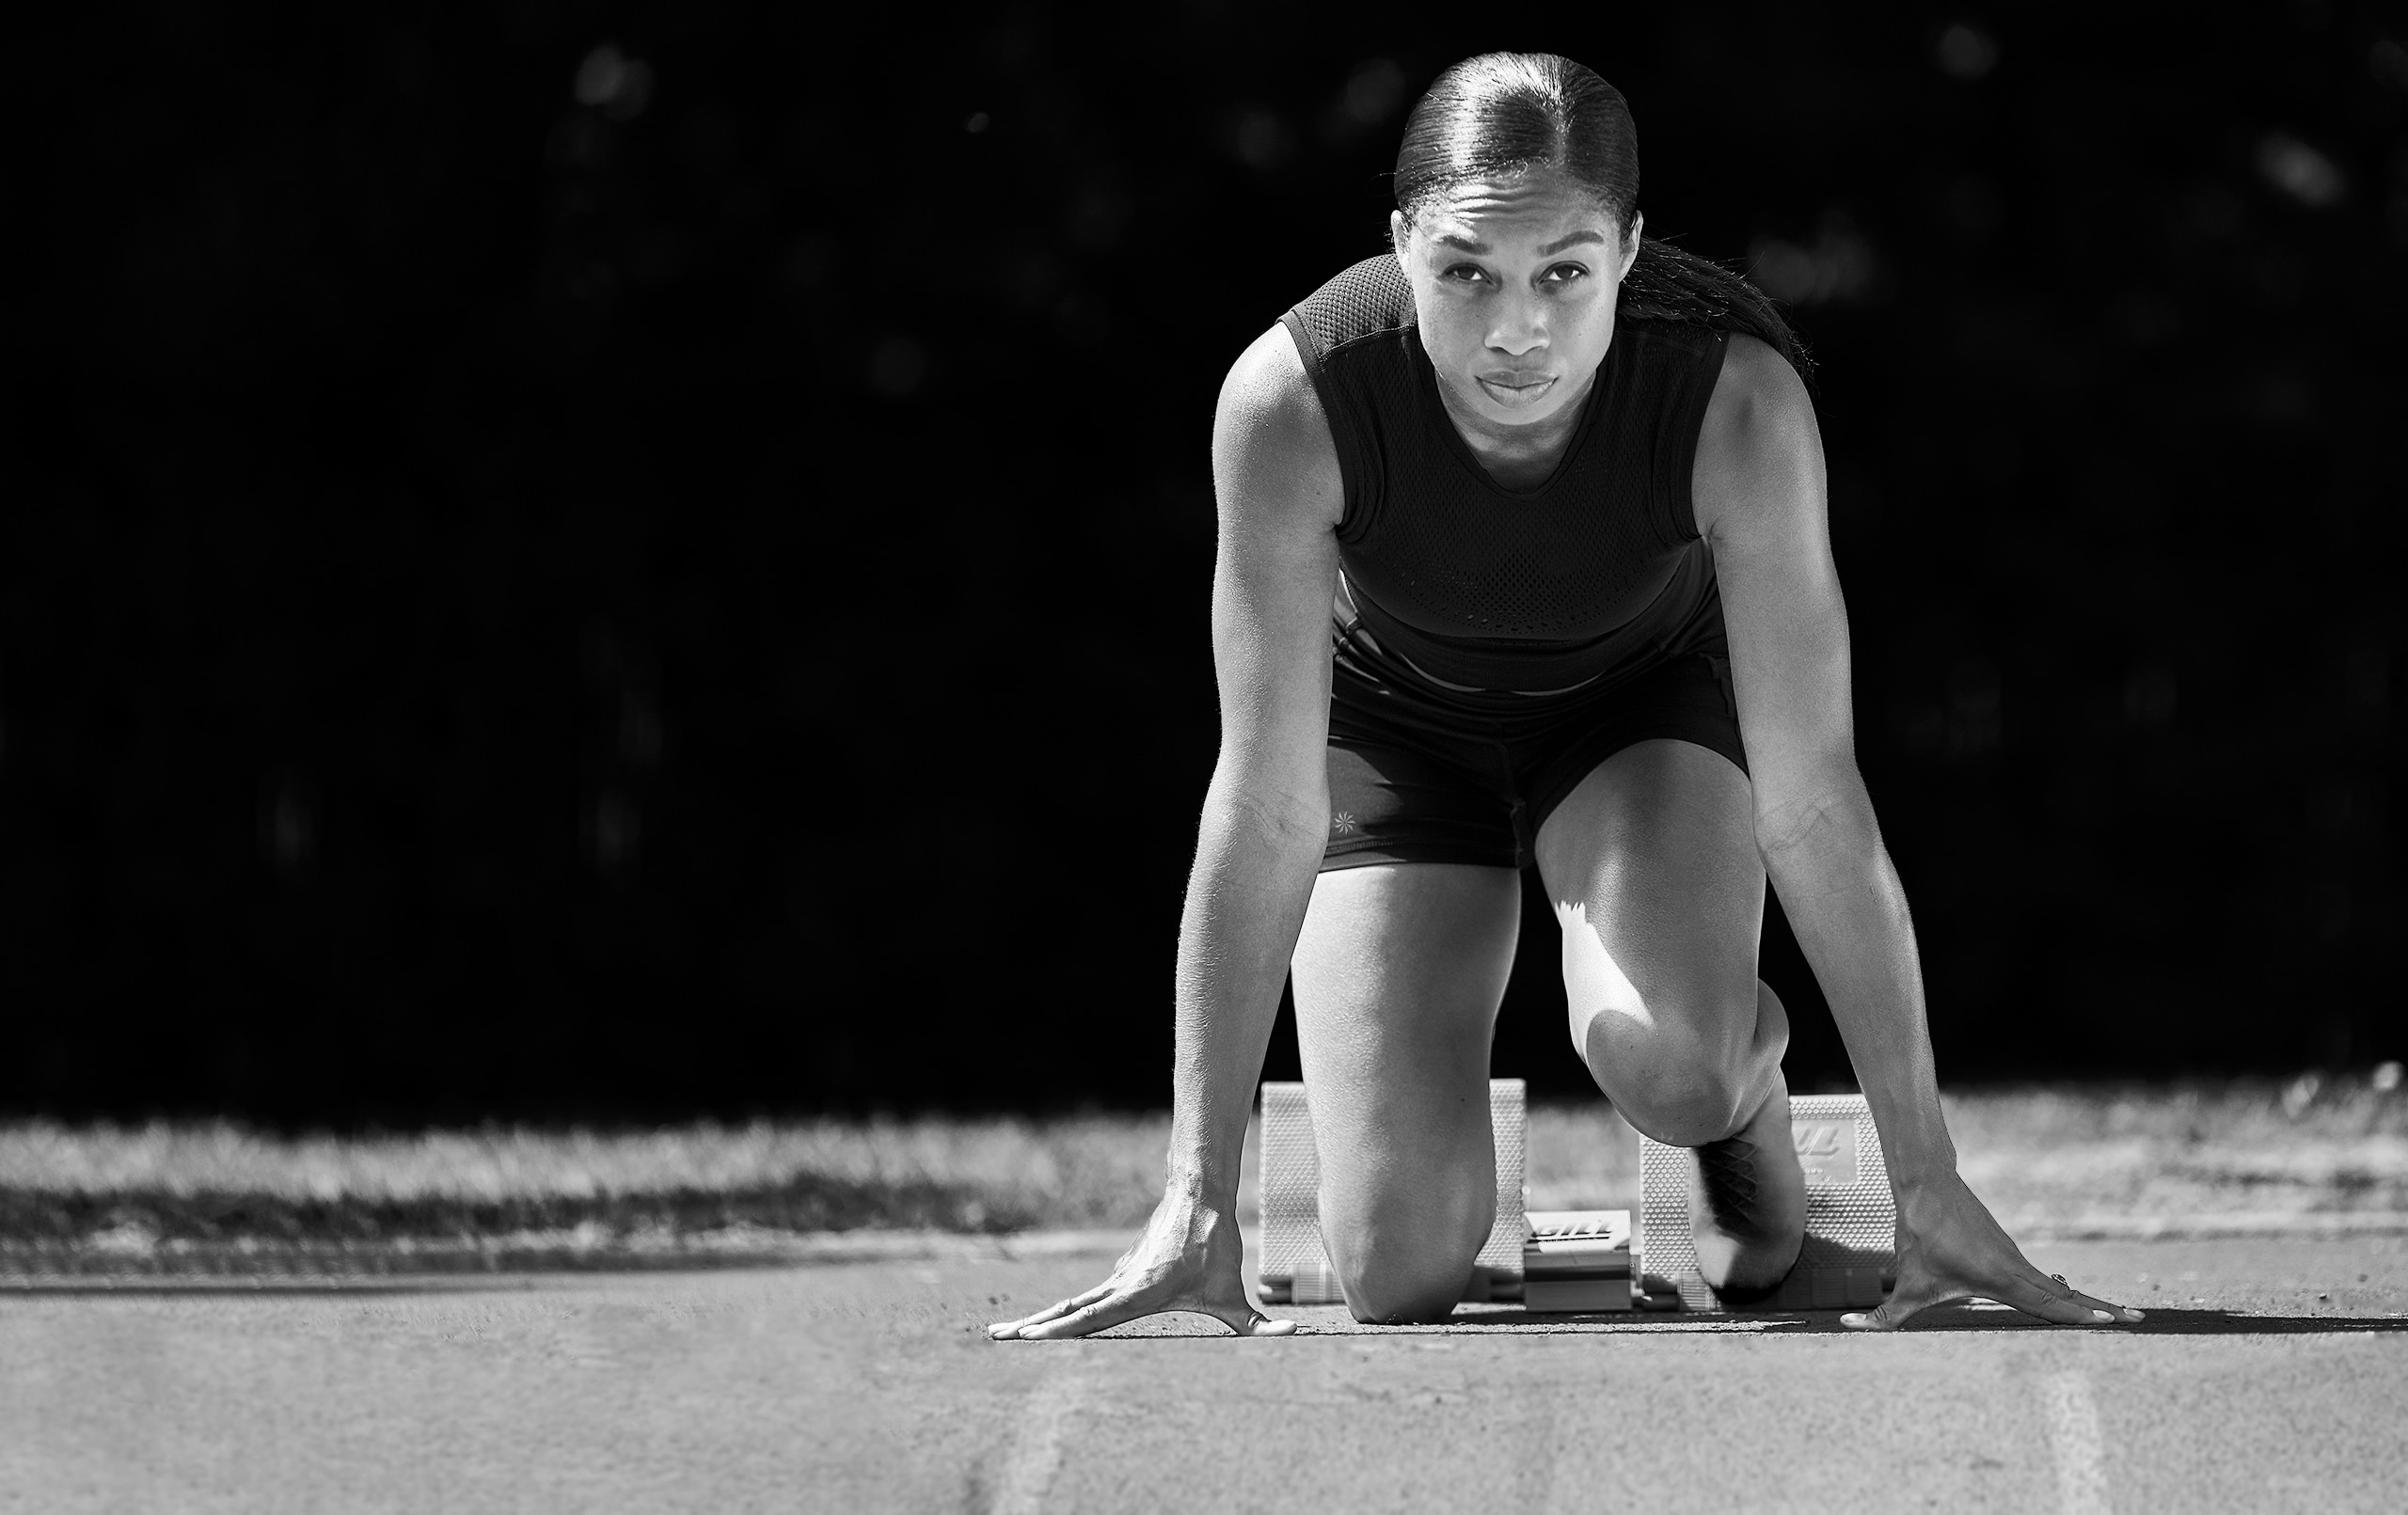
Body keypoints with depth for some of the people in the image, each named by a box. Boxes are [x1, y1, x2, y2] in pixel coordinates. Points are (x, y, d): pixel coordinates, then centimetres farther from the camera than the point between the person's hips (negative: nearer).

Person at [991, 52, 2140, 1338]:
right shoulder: (1290, 398, -36)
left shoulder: (1738, 398, -36)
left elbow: (1815, 797, -31)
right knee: (1401, 1273, -10)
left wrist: (1928, 1187, -30)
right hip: (1393, 726, 1)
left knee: (1667, 1057, -32)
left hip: (1646, 700, -1)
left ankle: (1746, 1088, 6)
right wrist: (1197, 1206, -32)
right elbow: (1264, 809, -31)